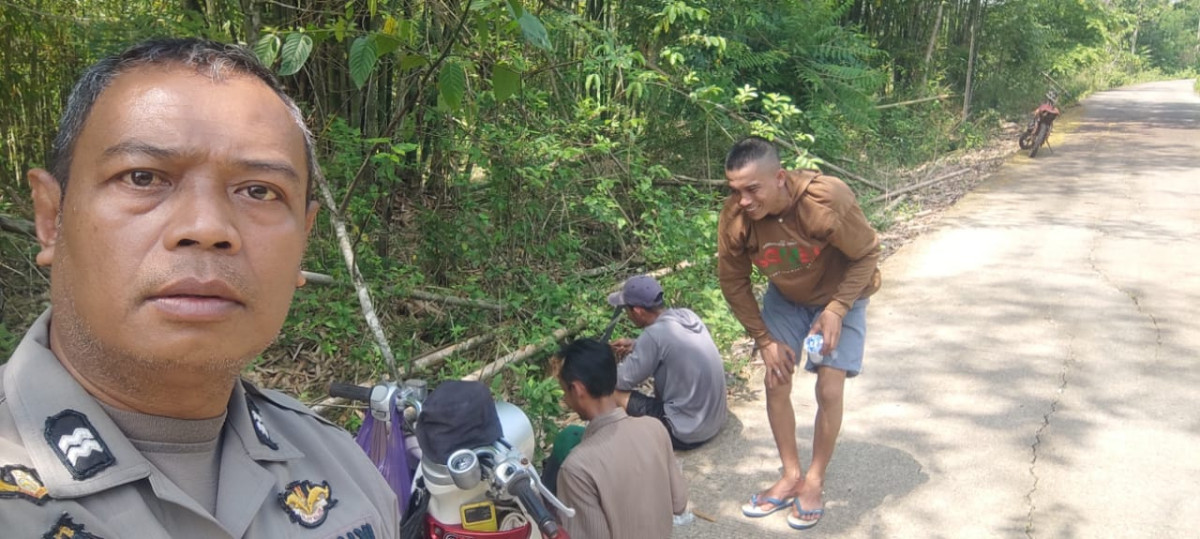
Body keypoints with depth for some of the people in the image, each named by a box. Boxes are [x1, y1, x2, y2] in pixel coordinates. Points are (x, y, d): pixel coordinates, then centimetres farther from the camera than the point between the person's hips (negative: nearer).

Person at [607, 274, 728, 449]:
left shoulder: (655, 334, -23)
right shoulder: (686, 315, 0)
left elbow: (623, 381, -12)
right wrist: (635, 345, 12)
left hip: (688, 432, -9)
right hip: (714, 420, 9)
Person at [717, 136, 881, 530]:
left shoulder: (826, 200, -37)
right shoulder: (735, 217, -27)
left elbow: (867, 254, -20)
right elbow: (733, 283, -11)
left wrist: (836, 309, -29)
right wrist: (765, 339, -11)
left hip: (839, 297, -3)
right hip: (785, 298, 3)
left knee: (829, 389, -9)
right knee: (775, 382, -2)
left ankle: (814, 482, 10)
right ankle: (791, 477, 15)